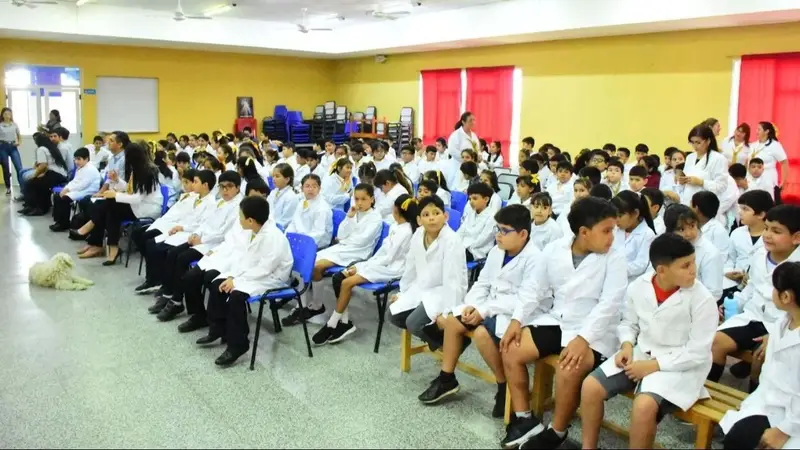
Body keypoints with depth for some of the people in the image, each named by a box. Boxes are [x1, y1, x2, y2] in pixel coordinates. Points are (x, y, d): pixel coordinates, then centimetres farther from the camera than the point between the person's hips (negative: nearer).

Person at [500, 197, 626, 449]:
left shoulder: (613, 259, -11)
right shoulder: (554, 250, 0)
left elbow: (609, 305, -19)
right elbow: (536, 289, 7)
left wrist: (582, 339, -30)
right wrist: (517, 320, -5)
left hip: (593, 331, -5)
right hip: (556, 322, 5)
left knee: (569, 371, -30)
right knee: (510, 351, -7)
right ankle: (524, 419, 7)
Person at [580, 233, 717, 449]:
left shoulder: (702, 299, -17)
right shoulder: (638, 286, -5)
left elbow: (698, 353, -16)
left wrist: (655, 365, -20)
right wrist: (627, 345, -10)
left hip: (680, 366, -5)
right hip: (640, 354, 5)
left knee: (643, 405, -31)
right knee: (590, 387, -10)